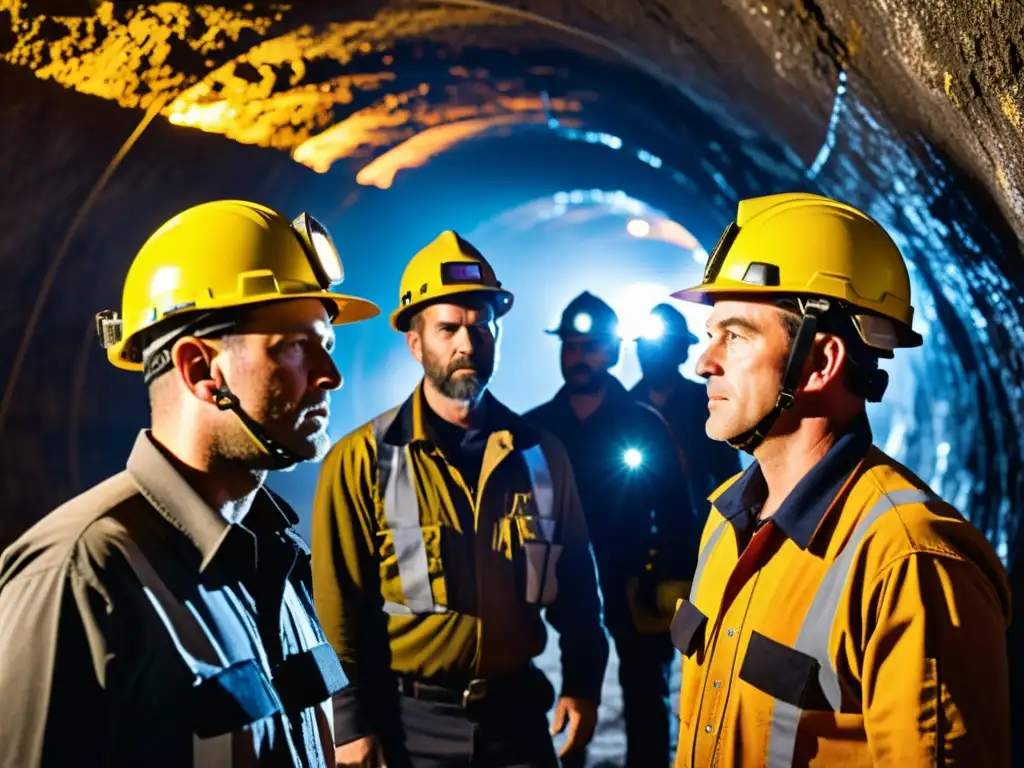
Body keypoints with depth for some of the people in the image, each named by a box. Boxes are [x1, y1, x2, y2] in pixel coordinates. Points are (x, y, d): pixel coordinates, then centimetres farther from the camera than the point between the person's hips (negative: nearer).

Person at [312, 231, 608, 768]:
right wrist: (353, 723, -8)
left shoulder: (541, 455, 3)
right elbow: (341, 607, -8)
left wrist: (582, 684, 7)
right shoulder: (361, 462, -9)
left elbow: (575, 583, 11)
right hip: (409, 720, -3)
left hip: (517, 709, 3)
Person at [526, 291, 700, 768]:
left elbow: (675, 513, -3)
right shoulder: (534, 429, 3)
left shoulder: (646, 426, -1)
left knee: (644, 697, 8)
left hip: (632, 588, -1)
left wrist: (673, 582, -11)